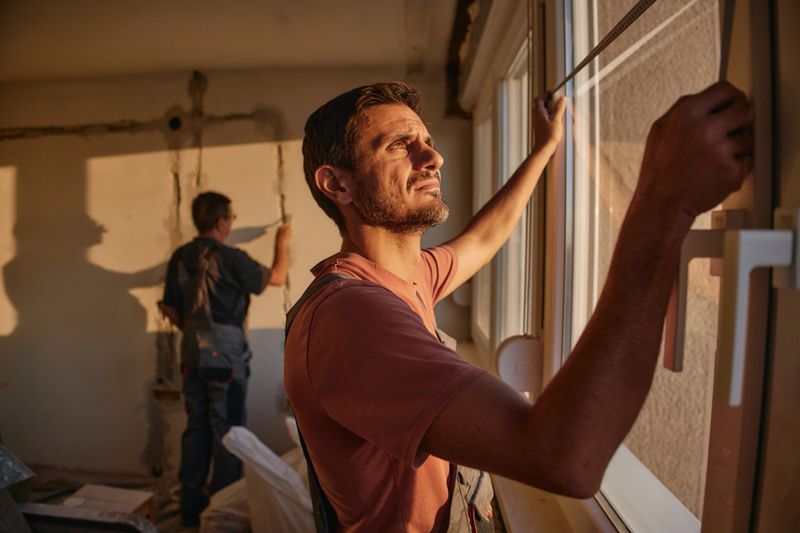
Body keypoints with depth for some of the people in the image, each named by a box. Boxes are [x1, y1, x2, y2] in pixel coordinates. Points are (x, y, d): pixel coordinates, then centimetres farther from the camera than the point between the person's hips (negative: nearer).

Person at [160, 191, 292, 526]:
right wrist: (282, 243, 12)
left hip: (191, 355, 6)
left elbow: (170, 309, 10)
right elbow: (276, 278, -3)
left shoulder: (180, 257, 4)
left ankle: (190, 506, 26)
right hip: (225, 356, -6)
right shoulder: (230, 259, -16)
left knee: (196, 429, 15)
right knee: (227, 433, 5)